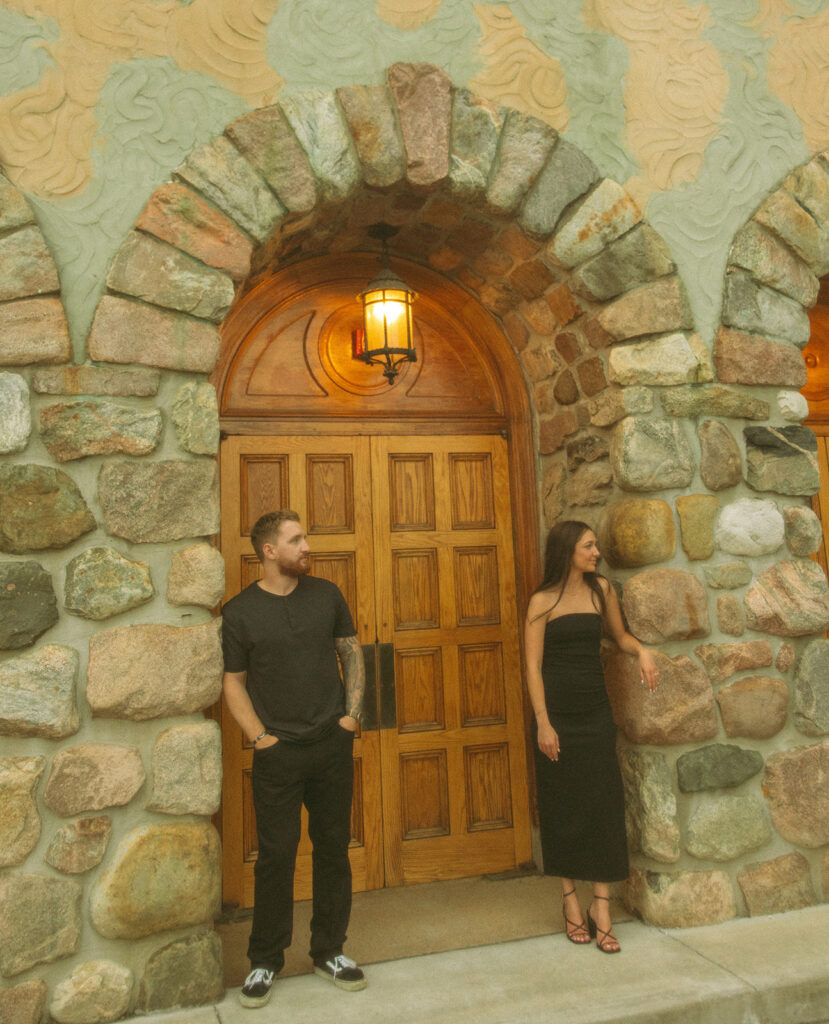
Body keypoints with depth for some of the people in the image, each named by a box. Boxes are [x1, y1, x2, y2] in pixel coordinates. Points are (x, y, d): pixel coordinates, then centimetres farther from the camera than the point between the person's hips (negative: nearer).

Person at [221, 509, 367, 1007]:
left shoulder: (326, 594, 2)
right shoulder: (240, 612, -6)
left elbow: (352, 652, 9)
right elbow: (233, 681, 0)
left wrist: (353, 712, 0)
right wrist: (259, 736, -9)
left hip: (333, 744, 3)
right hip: (278, 752, -2)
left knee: (334, 849, 12)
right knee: (276, 855, 5)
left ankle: (330, 950, 29)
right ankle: (265, 960, 24)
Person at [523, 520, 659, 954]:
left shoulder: (601, 590, 6)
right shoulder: (542, 602, -5)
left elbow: (619, 635, 20)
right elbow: (533, 665, -7)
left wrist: (641, 650, -2)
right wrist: (542, 722, -13)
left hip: (594, 710, 3)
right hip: (556, 712, -3)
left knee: (602, 804, 2)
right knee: (562, 808, 6)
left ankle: (601, 906, 11)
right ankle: (570, 902, 20)